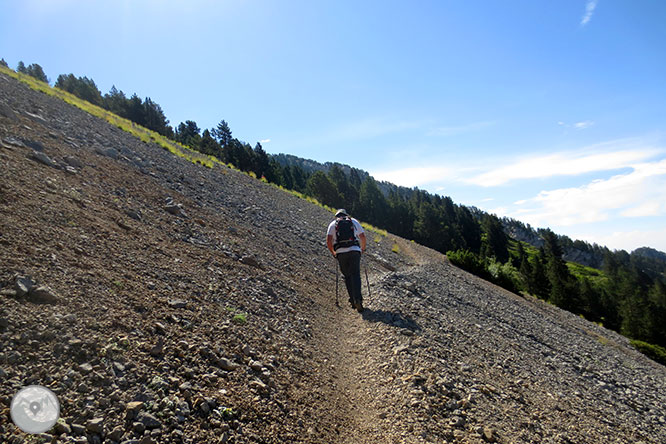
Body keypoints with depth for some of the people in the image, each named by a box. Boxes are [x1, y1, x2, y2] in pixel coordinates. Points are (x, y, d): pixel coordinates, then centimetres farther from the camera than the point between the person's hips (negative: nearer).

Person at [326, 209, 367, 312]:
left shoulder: (333, 224, 15)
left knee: (347, 276, 12)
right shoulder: (354, 221, 18)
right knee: (355, 275, -1)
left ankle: (353, 300, 9)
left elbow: (328, 241, 2)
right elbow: (363, 237, 14)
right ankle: (358, 299, -19)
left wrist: (333, 252, 15)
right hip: (355, 251, 0)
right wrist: (363, 248, 29)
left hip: (341, 253, 0)